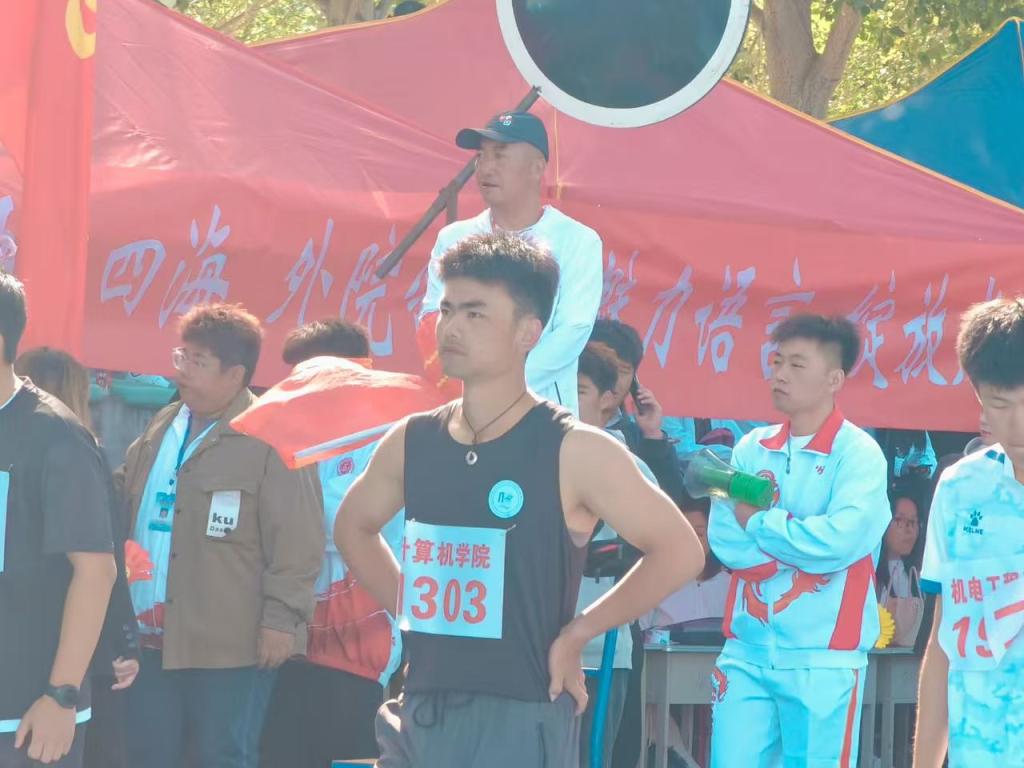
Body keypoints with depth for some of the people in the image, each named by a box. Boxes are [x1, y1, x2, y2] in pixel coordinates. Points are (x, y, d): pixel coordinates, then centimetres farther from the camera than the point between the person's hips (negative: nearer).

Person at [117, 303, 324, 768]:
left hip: (230, 643, -7)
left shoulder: (270, 438, -9)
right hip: (154, 640, 7)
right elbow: (119, 502, 26)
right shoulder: (161, 430, 15)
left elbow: (296, 541, -13)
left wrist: (281, 618, -17)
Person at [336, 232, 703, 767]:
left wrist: (577, 632, -7)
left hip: (521, 722, -6)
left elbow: (679, 552, -9)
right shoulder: (411, 442, 8)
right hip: (420, 717, 6)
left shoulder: (575, 451, -9)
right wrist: (409, 607, 14)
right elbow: (354, 526, 27)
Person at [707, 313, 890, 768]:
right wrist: (802, 540, -11)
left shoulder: (859, 454, -5)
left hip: (823, 659, -4)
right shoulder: (751, 450, 9)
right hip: (748, 651, 4)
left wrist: (757, 522, -6)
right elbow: (724, 541, 0)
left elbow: (839, 541, -19)